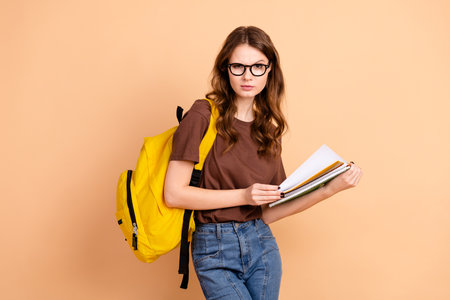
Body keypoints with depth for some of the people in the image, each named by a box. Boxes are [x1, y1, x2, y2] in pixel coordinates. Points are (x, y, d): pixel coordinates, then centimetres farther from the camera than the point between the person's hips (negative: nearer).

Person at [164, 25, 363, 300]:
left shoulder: (268, 130, 8)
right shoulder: (203, 116, -8)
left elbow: (268, 213, 4)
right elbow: (174, 193, -13)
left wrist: (330, 189, -3)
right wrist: (243, 196, -14)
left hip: (262, 243, 5)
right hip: (215, 247, -4)